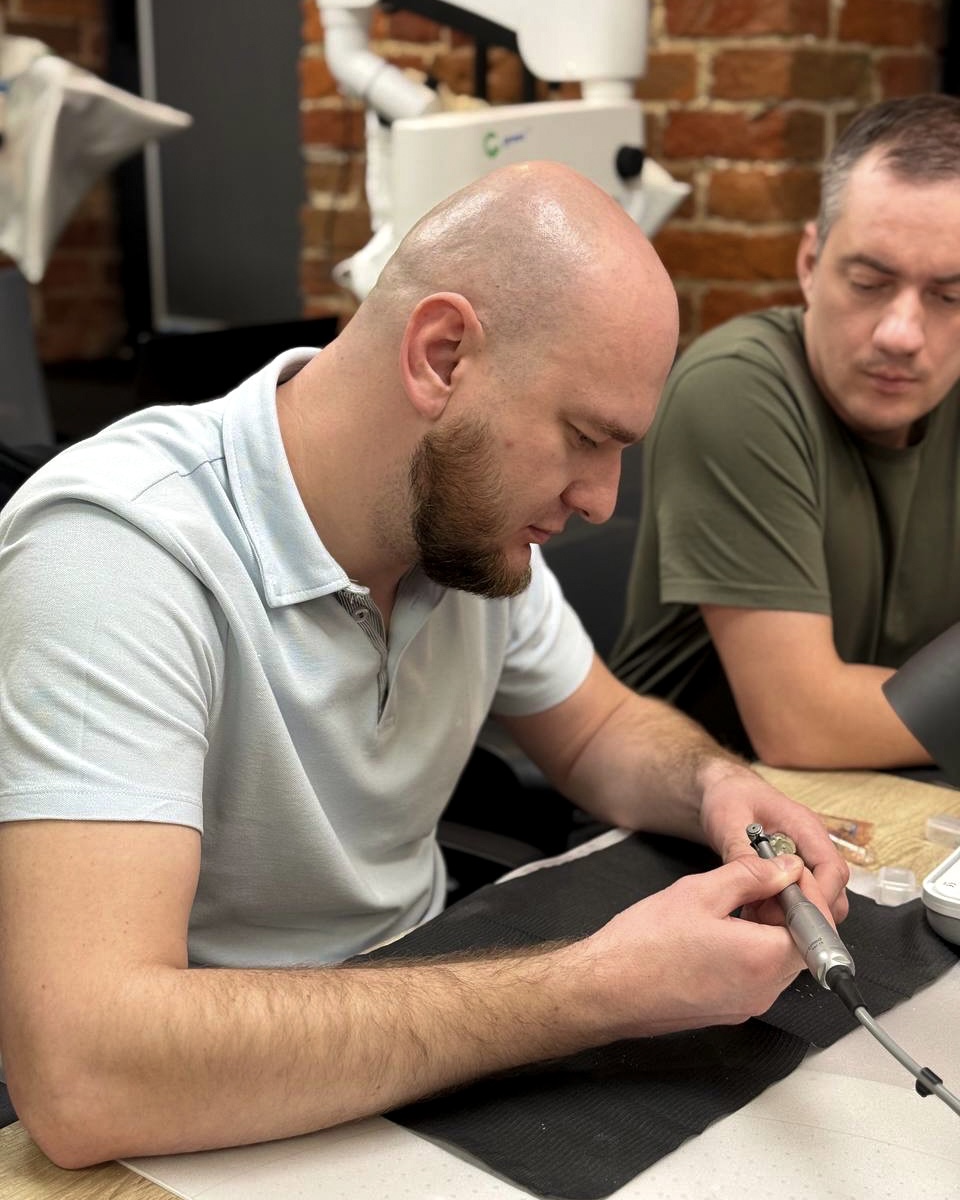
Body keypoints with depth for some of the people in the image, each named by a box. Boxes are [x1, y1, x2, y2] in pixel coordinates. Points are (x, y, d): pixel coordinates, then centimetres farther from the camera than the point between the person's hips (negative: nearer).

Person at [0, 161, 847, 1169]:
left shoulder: (470, 514, -6)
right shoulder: (117, 549, -28)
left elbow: (598, 732, 11)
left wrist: (712, 784, -12)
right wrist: (598, 991, -32)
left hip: (417, 1024, 6)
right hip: (208, 1131, -5)